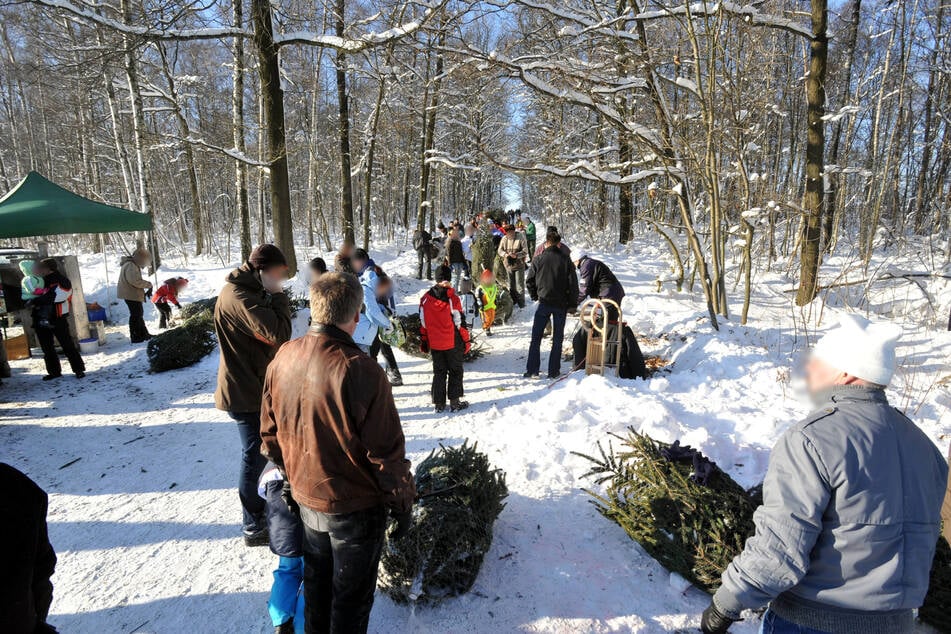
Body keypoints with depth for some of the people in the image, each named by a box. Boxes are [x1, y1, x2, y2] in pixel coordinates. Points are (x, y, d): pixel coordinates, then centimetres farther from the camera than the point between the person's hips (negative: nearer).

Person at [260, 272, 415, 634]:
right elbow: (386, 453, -22)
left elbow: (270, 432, 4)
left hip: (306, 498, 6)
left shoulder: (284, 357, -9)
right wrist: (403, 505, -7)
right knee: (351, 594, 17)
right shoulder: (360, 371, -29)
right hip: (356, 507, -6)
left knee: (317, 583, 28)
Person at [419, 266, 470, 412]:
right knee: (455, 371, 10)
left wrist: (423, 341, 14)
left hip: (434, 344, 4)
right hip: (453, 343, -4)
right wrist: (465, 340, 0)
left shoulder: (425, 299, 0)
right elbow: (460, 322, -11)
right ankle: (455, 402, 11)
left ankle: (439, 403, 16)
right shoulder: (452, 298, -14)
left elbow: (422, 322, 5)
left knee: (439, 372, 14)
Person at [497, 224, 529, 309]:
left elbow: (525, 251, -11)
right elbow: (500, 250, 5)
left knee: (519, 285, -2)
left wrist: (516, 255, -25)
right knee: (511, 285, 15)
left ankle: (521, 303, 5)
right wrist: (505, 254, -16)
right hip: (508, 265, 4)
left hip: (519, 265, -4)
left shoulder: (520, 238, -9)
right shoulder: (504, 239, 2)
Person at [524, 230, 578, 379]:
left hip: (544, 302, 0)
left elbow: (529, 281, -1)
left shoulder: (539, 259, -4)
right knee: (557, 339, 10)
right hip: (561, 304, 0)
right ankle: (554, 371, 11)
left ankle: (532, 370, 7)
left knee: (536, 338, 9)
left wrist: (535, 296, 14)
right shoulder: (565, 260, -4)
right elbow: (573, 283, -5)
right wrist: (572, 304, 4)